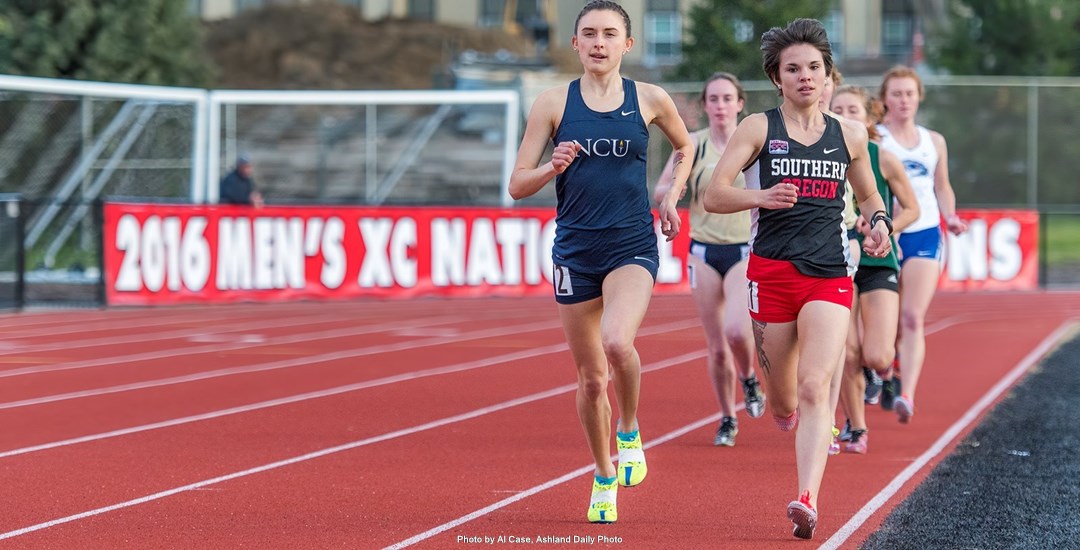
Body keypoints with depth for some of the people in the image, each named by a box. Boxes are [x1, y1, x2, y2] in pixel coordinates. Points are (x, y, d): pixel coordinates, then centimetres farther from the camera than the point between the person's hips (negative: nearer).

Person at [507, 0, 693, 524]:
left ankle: (630, 433, -1)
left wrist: (671, 197, 8)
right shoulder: (553, 102, 0)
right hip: (575, 249, 1)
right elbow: (517, 185, 0)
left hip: (632, 246, -1)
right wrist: (553, 168, -18)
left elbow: (685, 148, 22)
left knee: (617, 342, -29)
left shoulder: (650, 99, 1)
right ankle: (603, 479, 28)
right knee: (590, 377, 8)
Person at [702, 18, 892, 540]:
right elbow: (713, 195, -6)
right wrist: (759, 196, -25)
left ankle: (807, 500, -26)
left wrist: (880, 222, 3)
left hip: (829, 276, 1)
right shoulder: (758, 128, 1)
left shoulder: (849, 134, 10)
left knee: (814, 386, -18)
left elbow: (868, 194, 25)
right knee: (784, 404, 8)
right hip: (771, 272, -1)